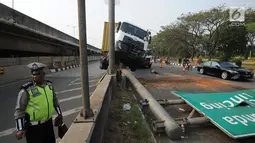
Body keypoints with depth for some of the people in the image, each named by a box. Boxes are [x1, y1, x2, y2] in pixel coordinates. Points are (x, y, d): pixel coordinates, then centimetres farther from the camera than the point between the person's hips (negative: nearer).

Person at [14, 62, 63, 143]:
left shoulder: (49, 85, -1)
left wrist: (59, 113, 16)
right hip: (34, 126, -5)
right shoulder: (26, 90, -17)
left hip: (48, 123, 5)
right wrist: (20, 129, -15)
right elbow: (19, 110, -12)